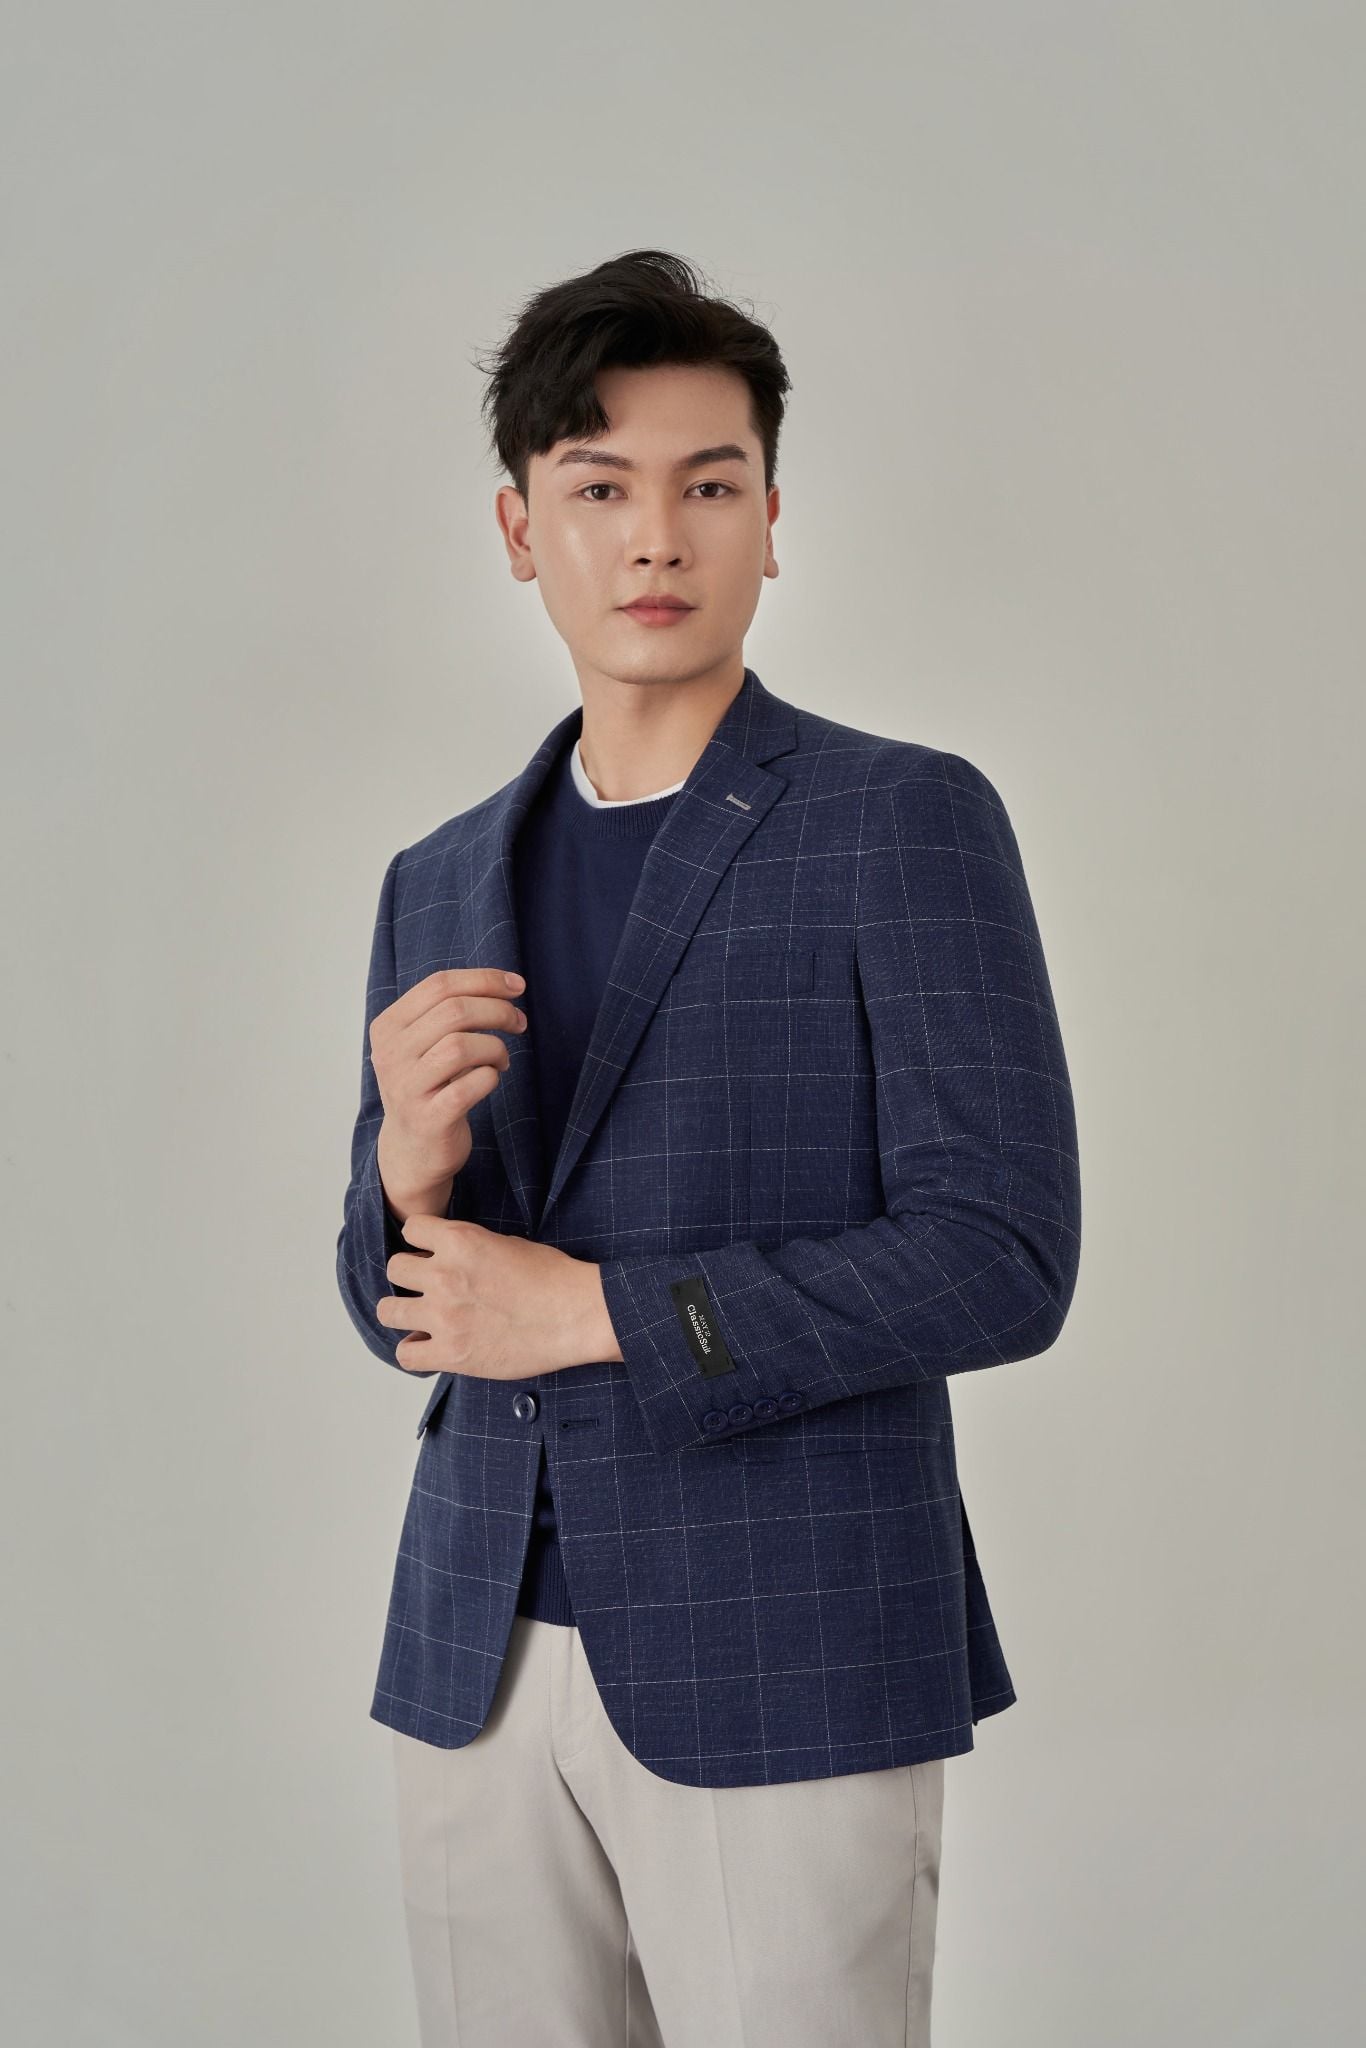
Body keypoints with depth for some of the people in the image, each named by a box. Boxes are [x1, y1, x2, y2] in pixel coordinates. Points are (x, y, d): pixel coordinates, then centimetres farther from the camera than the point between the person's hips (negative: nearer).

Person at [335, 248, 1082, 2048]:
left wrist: (596, 1308, -14)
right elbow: (404, 1300, 13)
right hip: (480, 1657, 5)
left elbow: (1005, 1261, -13)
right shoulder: (440, 886, 11)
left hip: (785, 1675, -4)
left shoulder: (909, 822, -6)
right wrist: (408, 1160, -9)